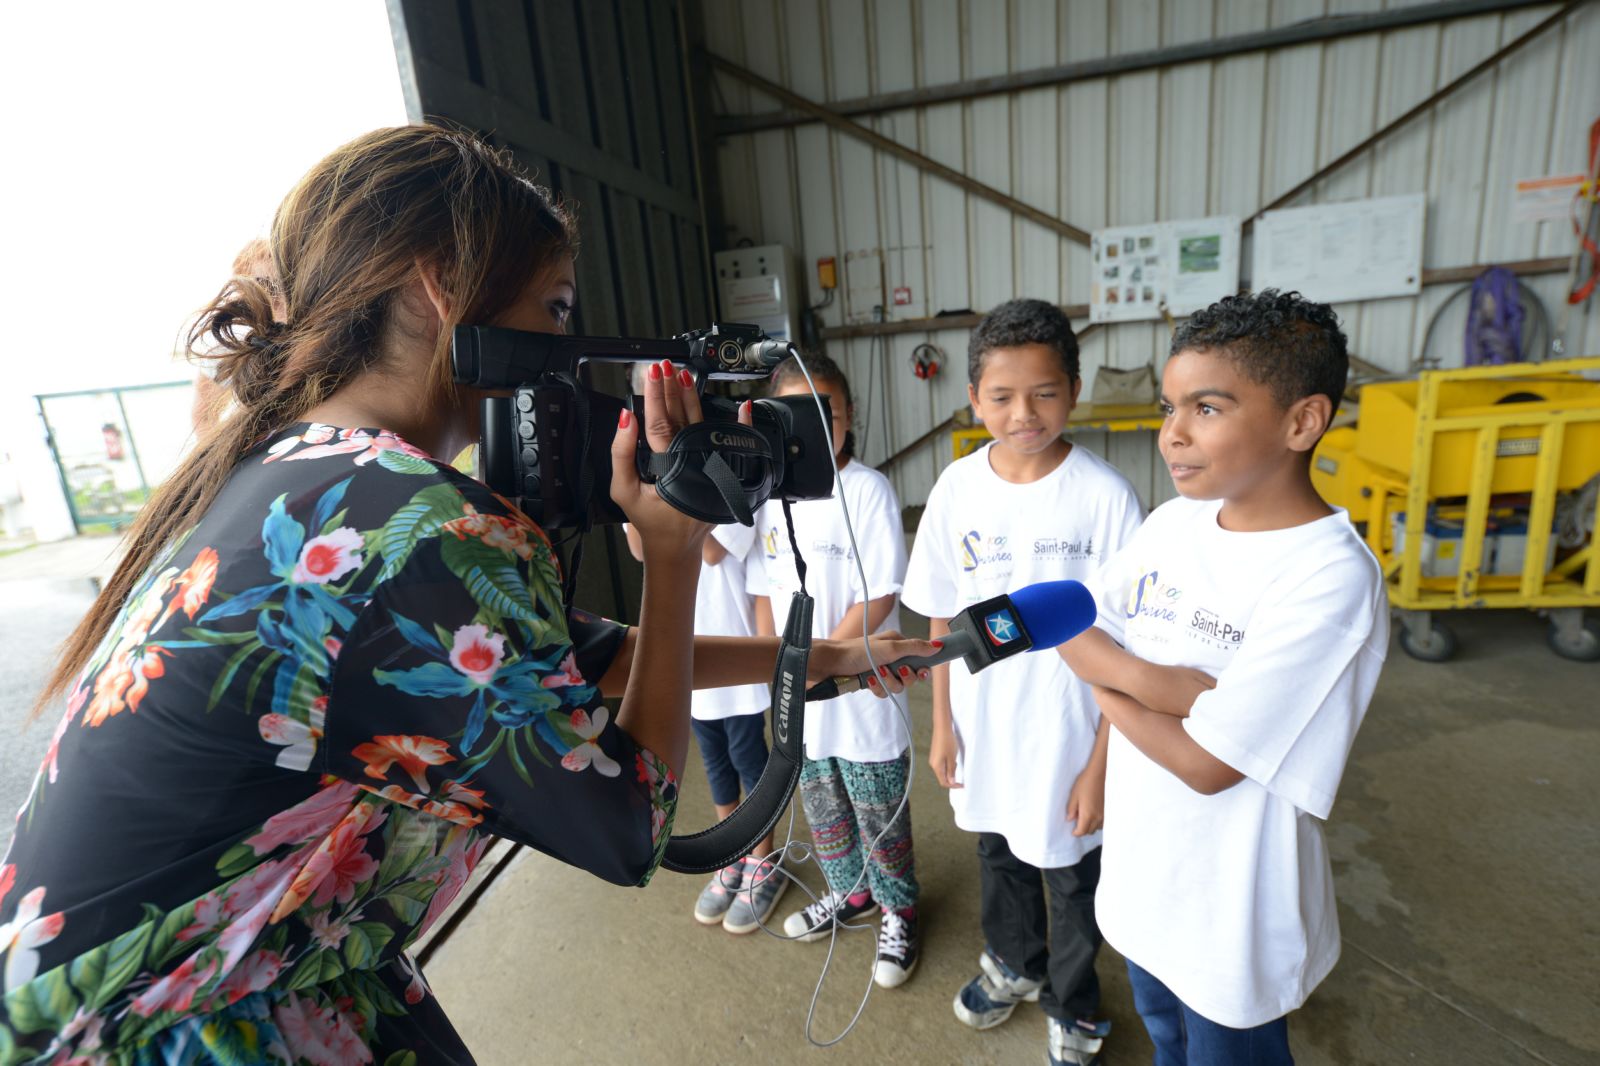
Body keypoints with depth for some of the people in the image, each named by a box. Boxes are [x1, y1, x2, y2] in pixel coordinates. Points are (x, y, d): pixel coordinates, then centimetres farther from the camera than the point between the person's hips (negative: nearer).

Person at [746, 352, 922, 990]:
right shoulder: (772, 494, 2)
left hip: (861, 689, -5)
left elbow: (879, 598, -17)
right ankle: (848, 891, 48)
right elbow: (765, 587, 8)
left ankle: (898, 911, 38)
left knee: (880, 813, 12)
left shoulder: (868, 490, -15)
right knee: (820, 803, 23)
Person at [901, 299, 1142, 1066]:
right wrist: (943, 727, 3)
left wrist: (1101, 765, -11)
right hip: (982, 734, 4)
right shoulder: (958, 489, -9)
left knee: (1071, 879, 19)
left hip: (1067, 736, -3)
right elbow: (943, 619, 0)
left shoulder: (1105, 497, -19)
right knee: (998, 857, 26)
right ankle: (1013, 963, 57)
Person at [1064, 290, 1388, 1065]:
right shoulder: (1172, 522, -6)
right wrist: (1174, 687, -25)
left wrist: (1111, 684, -15)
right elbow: (1070, 628, -9)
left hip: (1230, 915, -5)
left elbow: (1209, 763, -27)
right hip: (1138, 869, 6)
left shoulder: (1332, 576, -26)